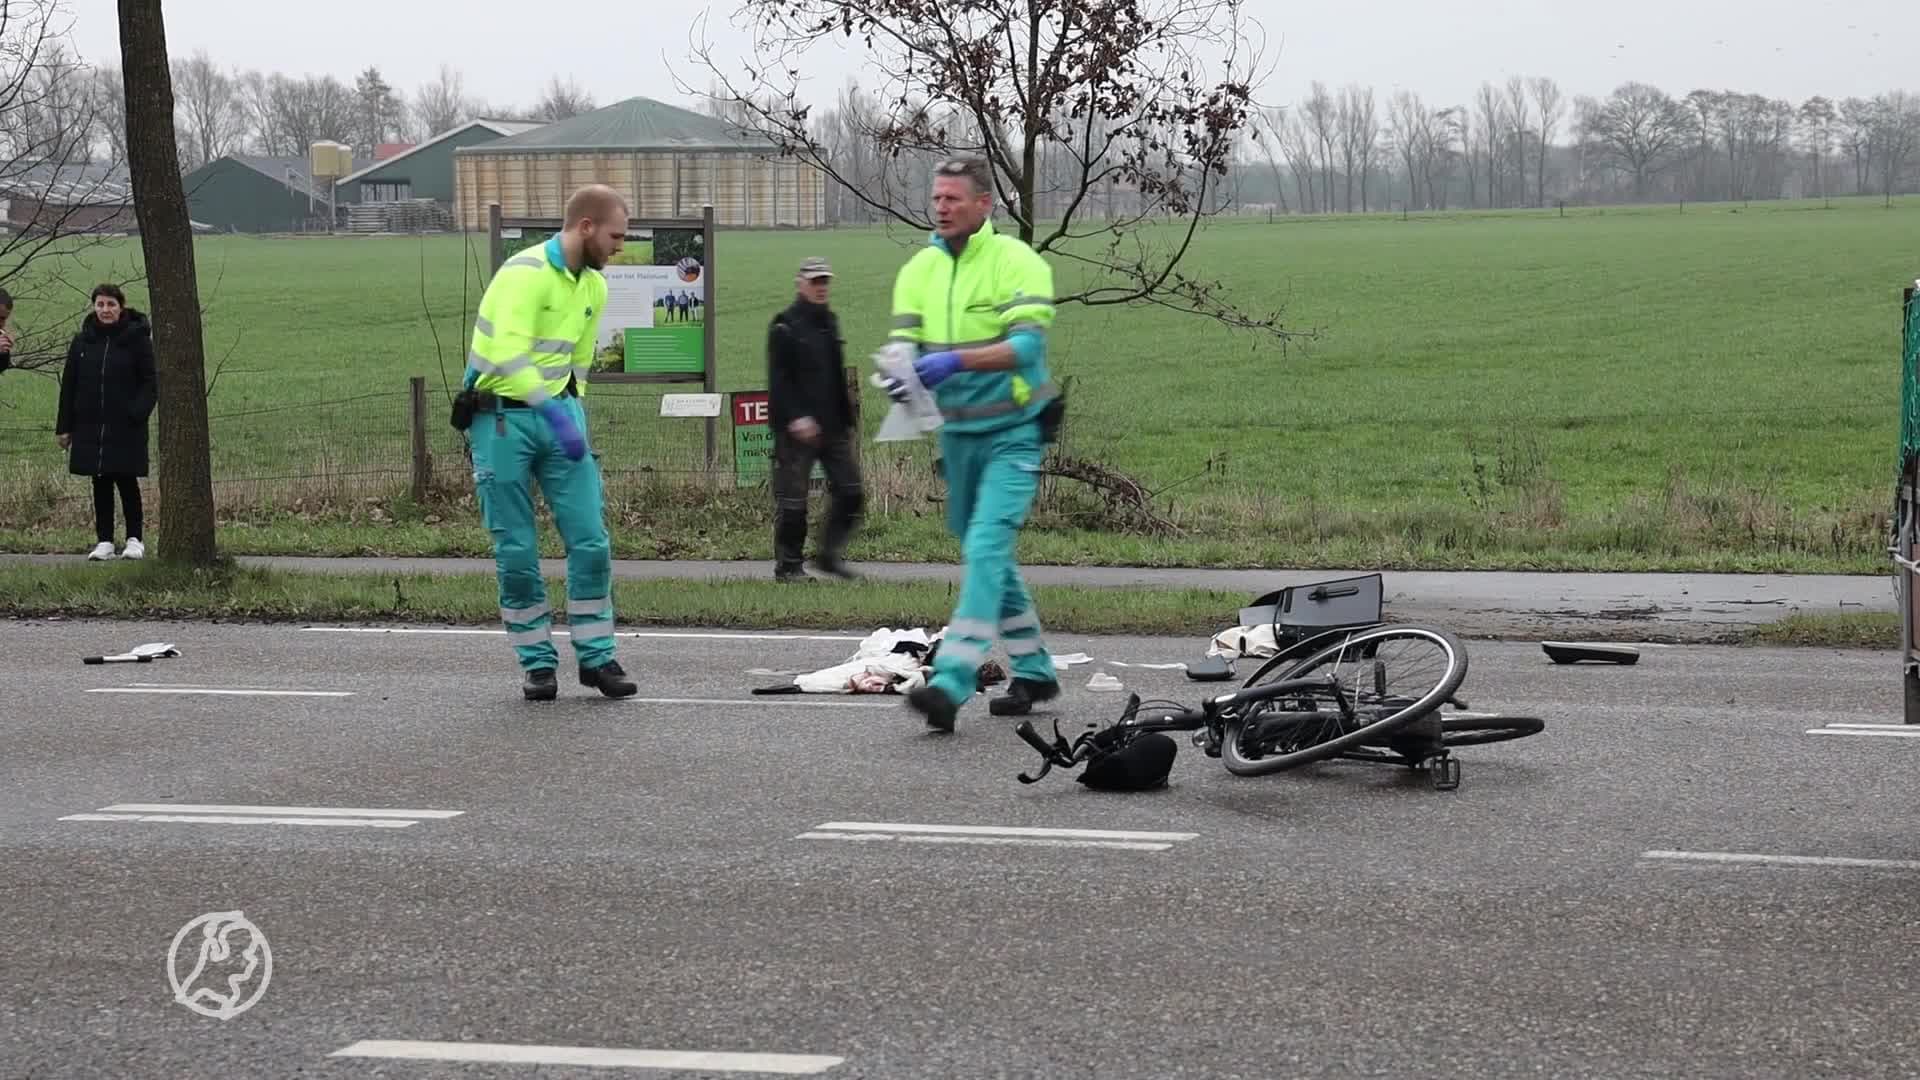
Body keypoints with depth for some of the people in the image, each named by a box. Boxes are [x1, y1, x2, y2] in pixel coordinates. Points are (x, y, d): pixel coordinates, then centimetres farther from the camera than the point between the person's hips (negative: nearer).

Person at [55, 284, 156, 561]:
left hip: (125, 428, -3)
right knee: (101, 483, 6)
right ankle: (104, 541, 11)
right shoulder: (83, 341, 5)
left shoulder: (137, 338, -4)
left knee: (126, 481, 2)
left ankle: (134, 539, 11)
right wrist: (64, 426, 5)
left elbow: (150, 382, -4)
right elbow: (69, 385, 8)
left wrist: (137, 413, -17)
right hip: (90, 427, 3)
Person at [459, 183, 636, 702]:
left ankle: (597, 658, 6)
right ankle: (538, 664, 10)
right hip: (503, 418, -6)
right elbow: (508, 353, -28)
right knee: (516, 551, -1)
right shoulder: (526, 273, -16)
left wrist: (572, 409, 16)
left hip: (560, 413, 6)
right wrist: (553, 411, -35)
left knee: (591, 539, -3)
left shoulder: (594, 287, 11)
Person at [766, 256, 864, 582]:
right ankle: (787, 566, 7)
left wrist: (846, 418, 19)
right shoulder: (784, 326, -7)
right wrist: (796, 417, -23)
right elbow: (779, 380, -13)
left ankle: (830, 554, 15)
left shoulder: (830, 322, 16)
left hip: (832, 425, 7)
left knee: (850, 493, 4)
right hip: (797, 429, -7)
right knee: (792, 499, -3)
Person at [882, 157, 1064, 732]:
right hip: (957, 431, 7)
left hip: (1014, 431, -7)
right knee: (985, 553, 14)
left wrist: (955, 360, -36)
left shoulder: (1017, 262, -13)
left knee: (986, 545, -19)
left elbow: (1028, 344, -24)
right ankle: (1034, 671, 29)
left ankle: (952, 681, -28)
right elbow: (904, 341, 0)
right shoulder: (920, 269, 4)